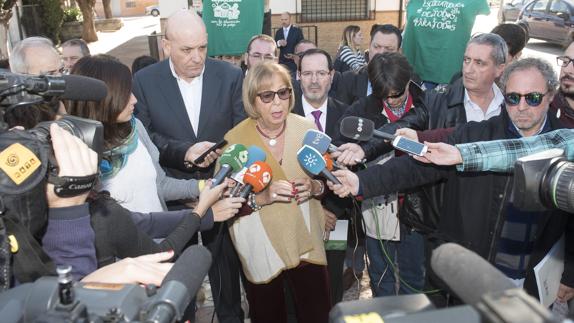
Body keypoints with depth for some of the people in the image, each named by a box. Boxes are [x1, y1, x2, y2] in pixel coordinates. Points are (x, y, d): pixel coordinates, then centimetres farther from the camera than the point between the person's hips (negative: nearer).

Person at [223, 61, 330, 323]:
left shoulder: (307, 129, -6)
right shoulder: (235, 140, -13)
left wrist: (314, 187, -17)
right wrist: (260, 197, -27)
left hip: (306, 243, 2)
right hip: (259, 249, -1)